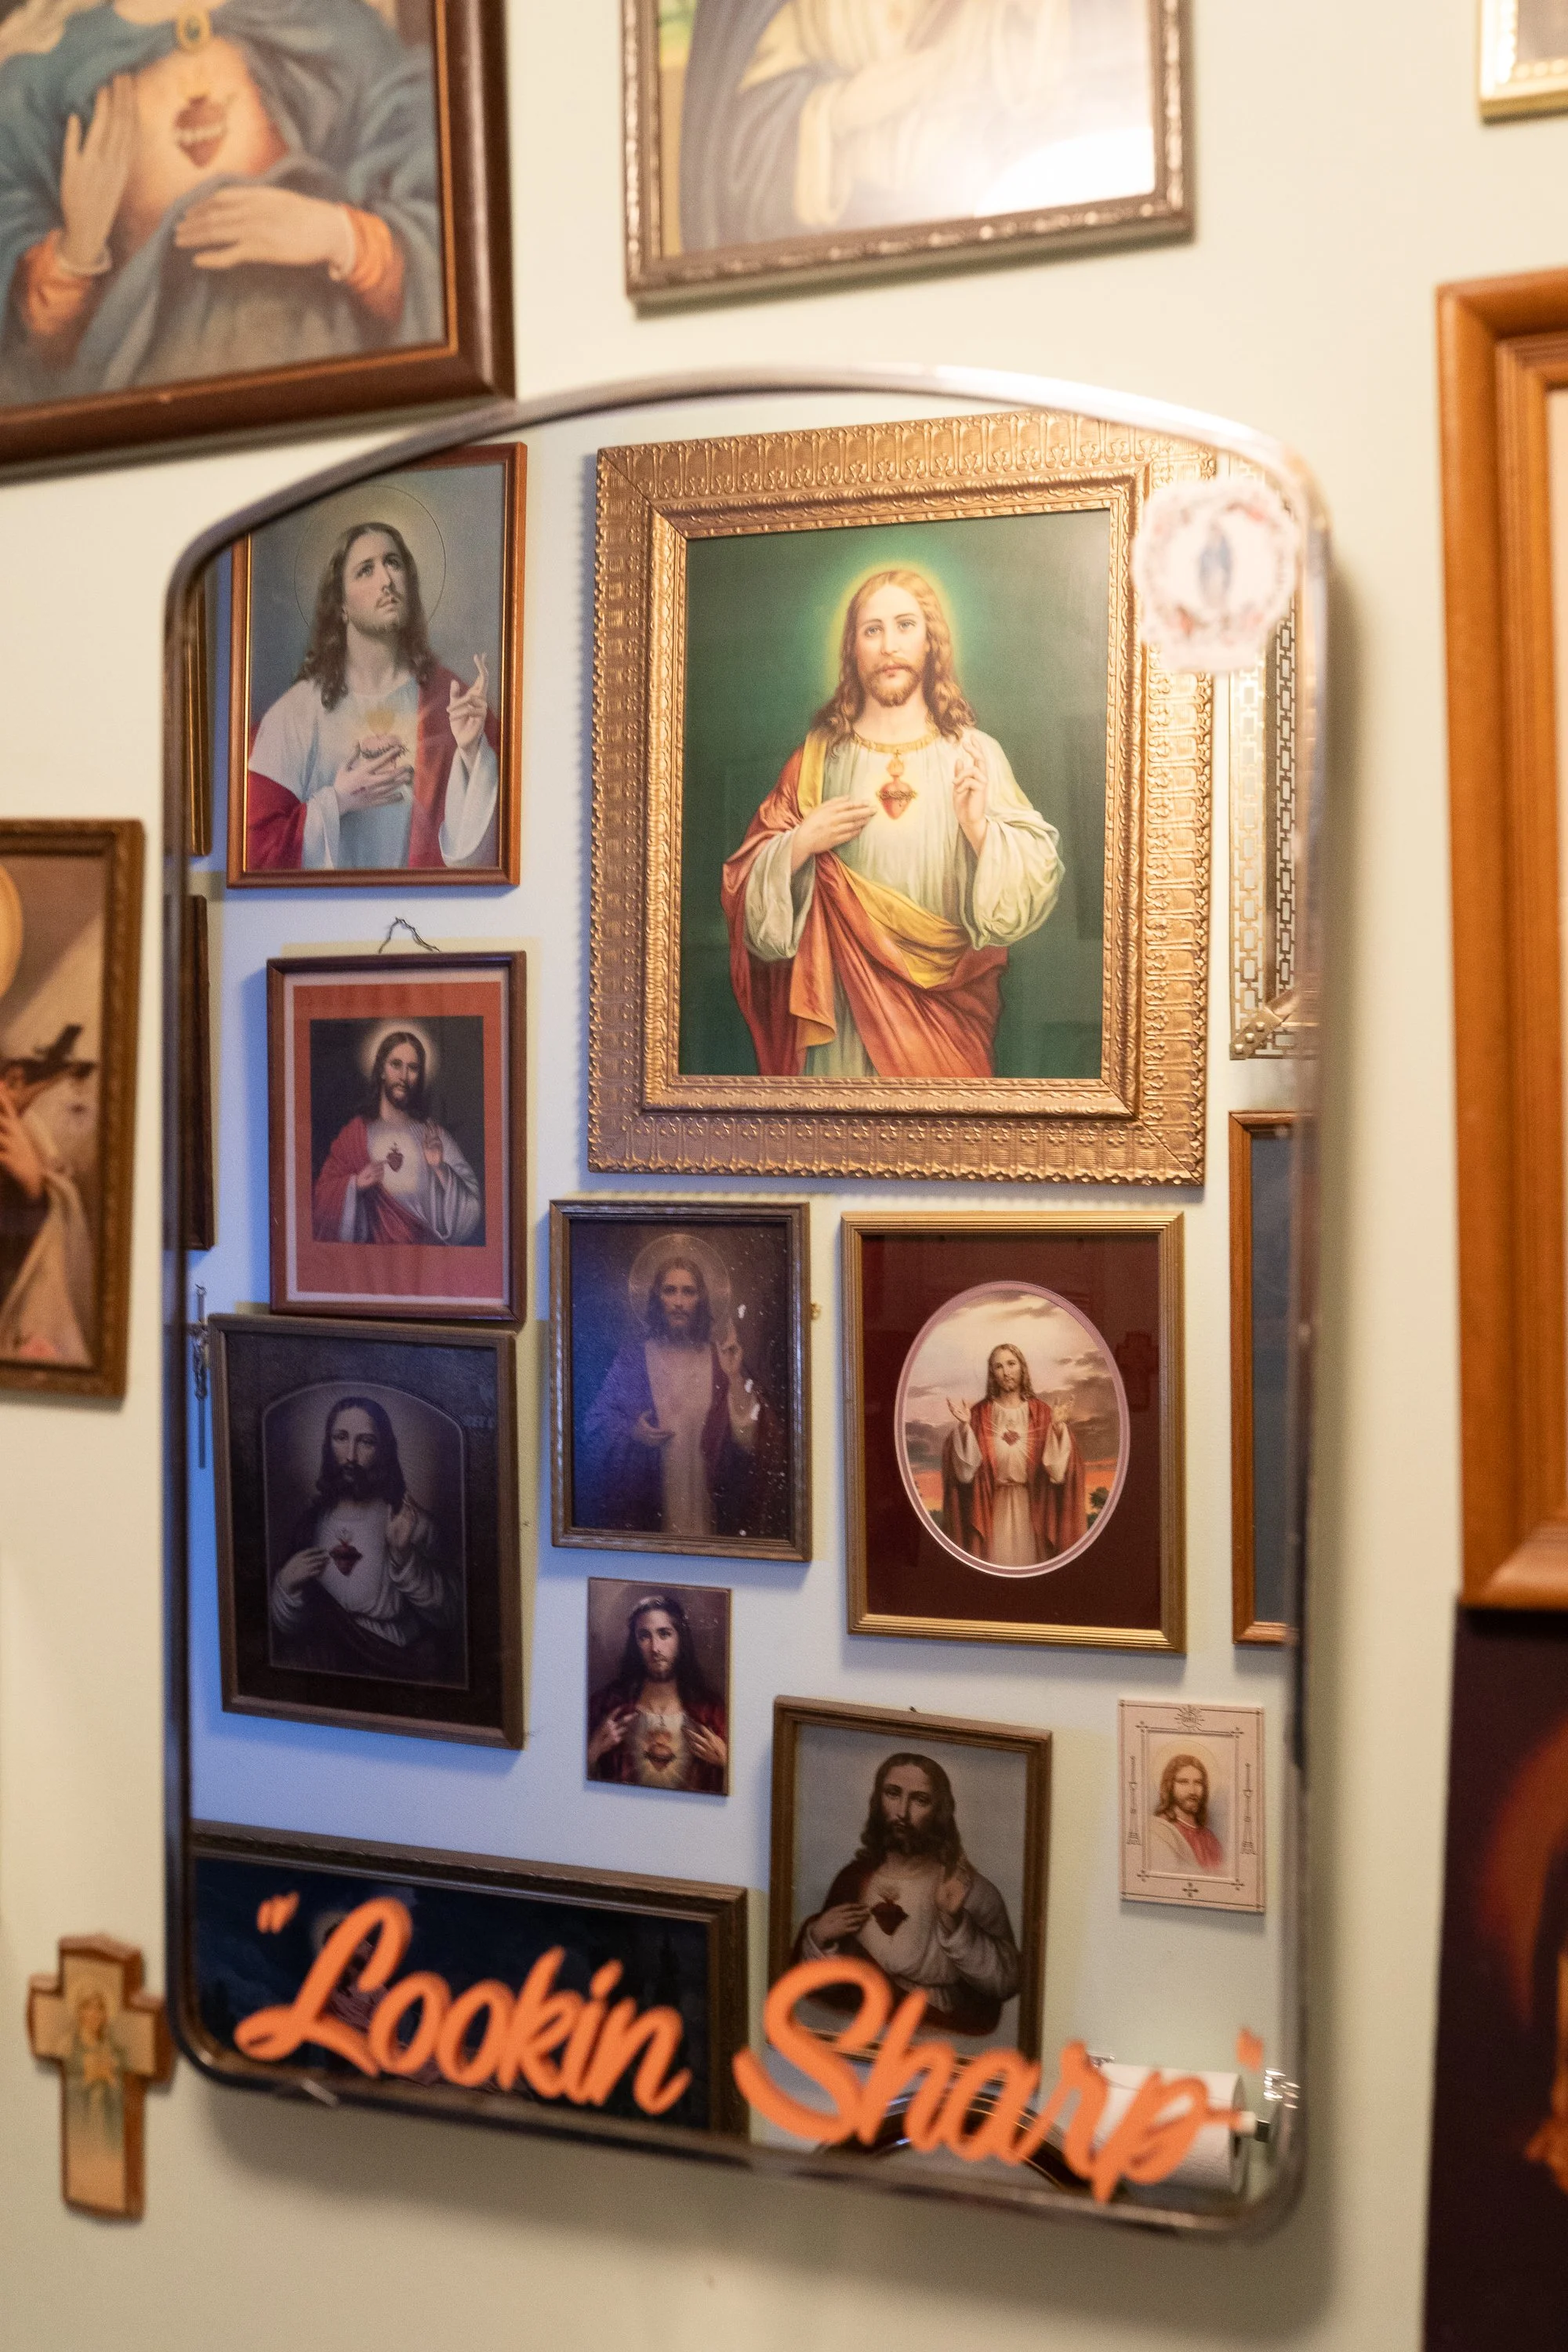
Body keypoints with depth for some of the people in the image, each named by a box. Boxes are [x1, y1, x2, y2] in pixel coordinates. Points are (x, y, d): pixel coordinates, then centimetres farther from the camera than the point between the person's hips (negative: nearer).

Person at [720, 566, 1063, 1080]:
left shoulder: (973, 754, 1)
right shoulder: (819, 757, 5)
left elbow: (1038, 880, -4)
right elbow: (748, 885, 5)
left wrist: (980, 828, -20)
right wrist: (801, 844, -12)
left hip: (945, 1006, 0)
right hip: (845, 1011, 1)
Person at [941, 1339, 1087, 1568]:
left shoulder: (1040, 1411, 3)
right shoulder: (980, 1413, 2)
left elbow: (1055, 1462, -3)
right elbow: (968, 1462, -6)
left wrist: (1059, 1431, -20)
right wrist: (964, 1427, -19)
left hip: (1030, 1503, 0)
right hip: (992, 1504, 0)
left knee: (1029, 1558, 4)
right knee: (996, 1559, 1)